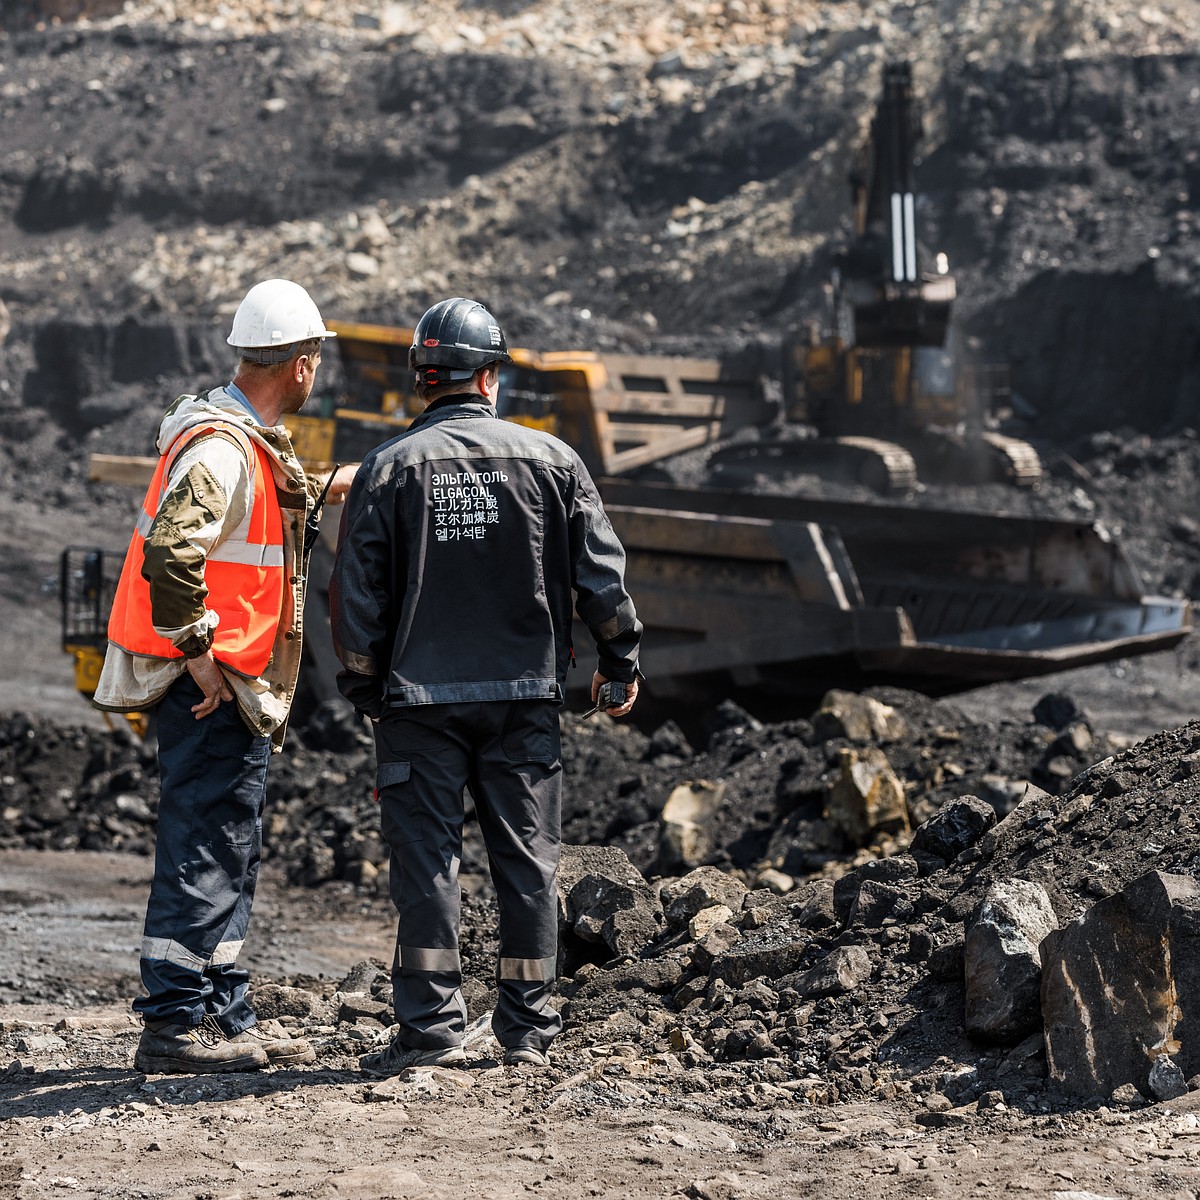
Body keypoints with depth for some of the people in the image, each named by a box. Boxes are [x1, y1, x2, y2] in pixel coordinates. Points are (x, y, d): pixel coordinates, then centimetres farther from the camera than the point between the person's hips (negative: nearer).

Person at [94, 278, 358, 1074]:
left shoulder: (249, 441, 14)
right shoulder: (223, 446, -18)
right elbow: (170, 551, -29)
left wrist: (322, 492, 38)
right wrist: (199, 652, -24)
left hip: (233, 687, 10)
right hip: (212, 683, -10)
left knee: (231, 856, 15)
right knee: (201, 851, -6)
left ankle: (225, 1016, 22)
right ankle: (173, 1024, -2)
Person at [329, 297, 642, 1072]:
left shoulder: (389, 468, -3)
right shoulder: (551, 459, 1)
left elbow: (357, 594, -2)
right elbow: (603, 578, 3)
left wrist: (364, 687, 11)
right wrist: (621, 661, 17)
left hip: (422, 696, -1)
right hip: (526, 691, 1)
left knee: (427, 859, 2)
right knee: (529, 860, 8)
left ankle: (432, 1025, -1)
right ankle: (530, 1030, 11)